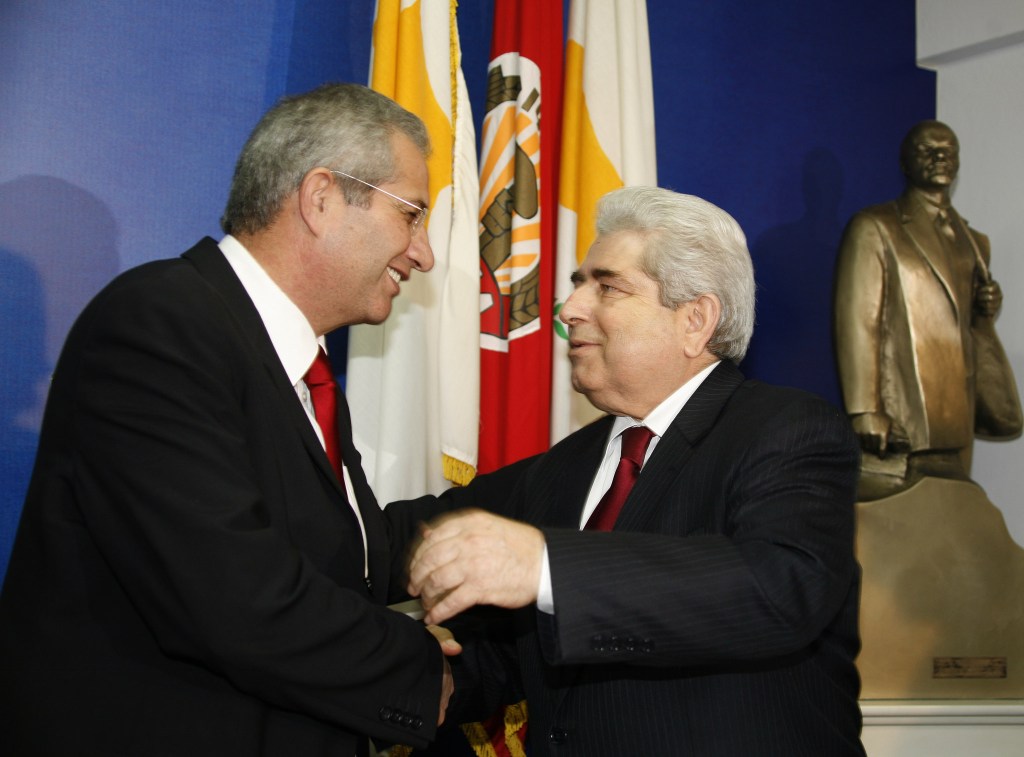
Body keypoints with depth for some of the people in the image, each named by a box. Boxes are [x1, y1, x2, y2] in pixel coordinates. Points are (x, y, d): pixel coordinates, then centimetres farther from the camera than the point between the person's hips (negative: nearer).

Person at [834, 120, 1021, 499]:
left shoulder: (974, 242, 21)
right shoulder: (873, 229, 0)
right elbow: (856, 324, -8)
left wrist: (985, 313, 4)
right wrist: (865, 412, -17)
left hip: (955, 427, 6)